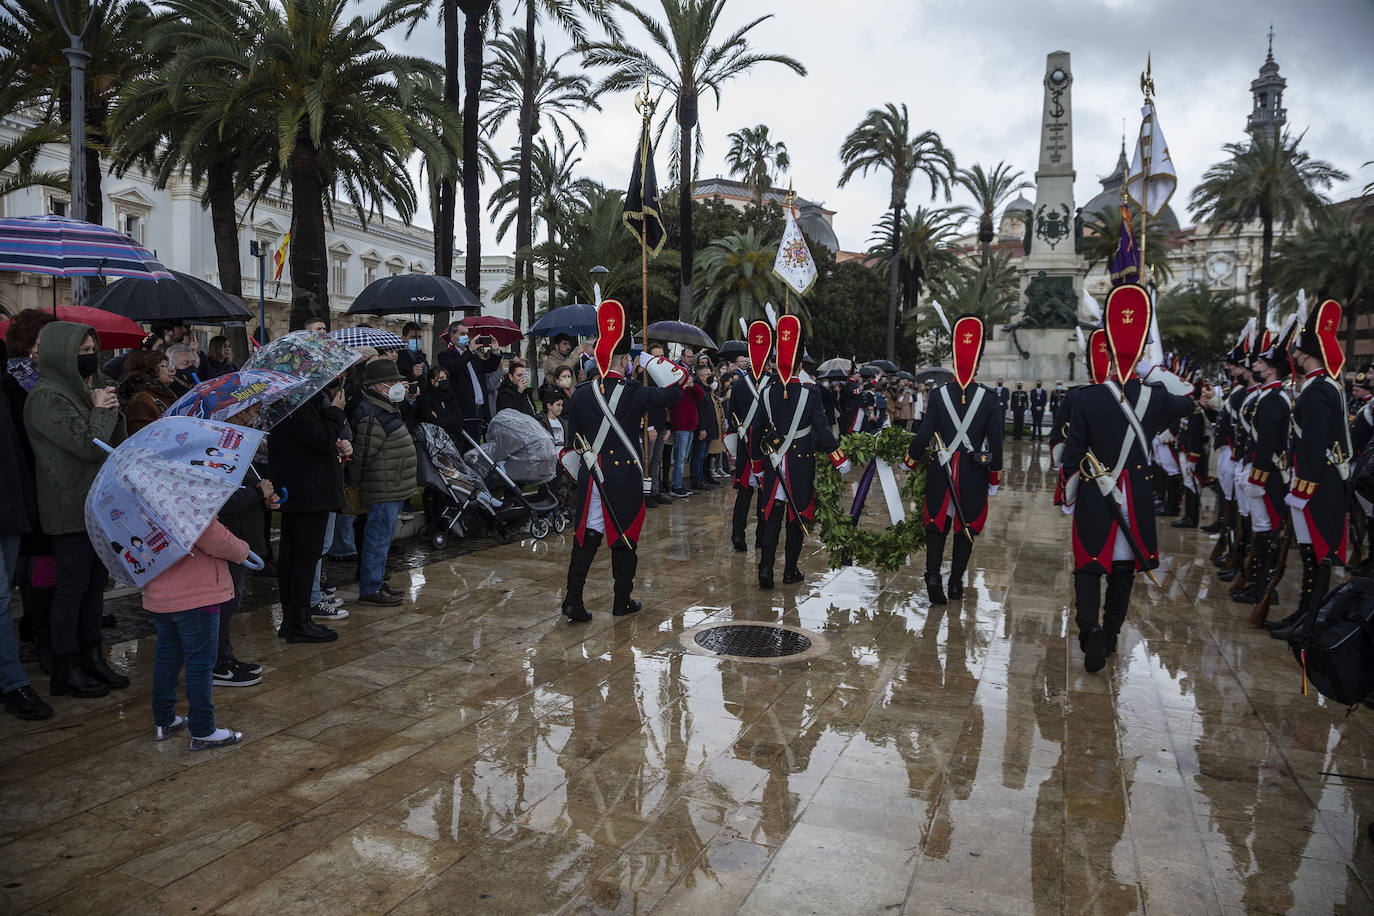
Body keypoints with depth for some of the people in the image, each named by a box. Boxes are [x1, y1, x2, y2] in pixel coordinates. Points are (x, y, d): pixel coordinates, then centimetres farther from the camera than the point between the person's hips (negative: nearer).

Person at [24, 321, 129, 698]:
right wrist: (103, 411, -8)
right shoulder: (47, 398, -15)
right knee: (72, 588, 1)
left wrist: (112, 410, -4)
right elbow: (89, 446, -21)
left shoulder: (88, 390, 12)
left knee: (96, 584, 14)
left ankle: (92, 658, 24)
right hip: (72, 510, -8)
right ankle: (65, 670, 12)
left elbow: (117, 443, 11)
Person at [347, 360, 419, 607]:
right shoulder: (372, 416, -19)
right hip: (383, 491, -11)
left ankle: (375, 581, 29)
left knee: (383, 537, 18)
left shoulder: (386, 410, 16)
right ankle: (370, 590, 4)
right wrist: (353, 483, -12)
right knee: (379, 538, -4)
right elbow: (362, 456, -18)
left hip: (393, 489, 11)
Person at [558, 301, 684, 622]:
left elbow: (574, 437, 8)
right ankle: (622, 601, 19)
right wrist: (654, 364, 14)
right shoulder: (634, 393, -10)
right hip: (625, 475, -3)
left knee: (586, 536, 8)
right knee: (624, 536, 8)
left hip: (591, 475, 3)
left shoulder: (581, 393, 1)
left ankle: (573, 600, 3)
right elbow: (672, 394, 3)